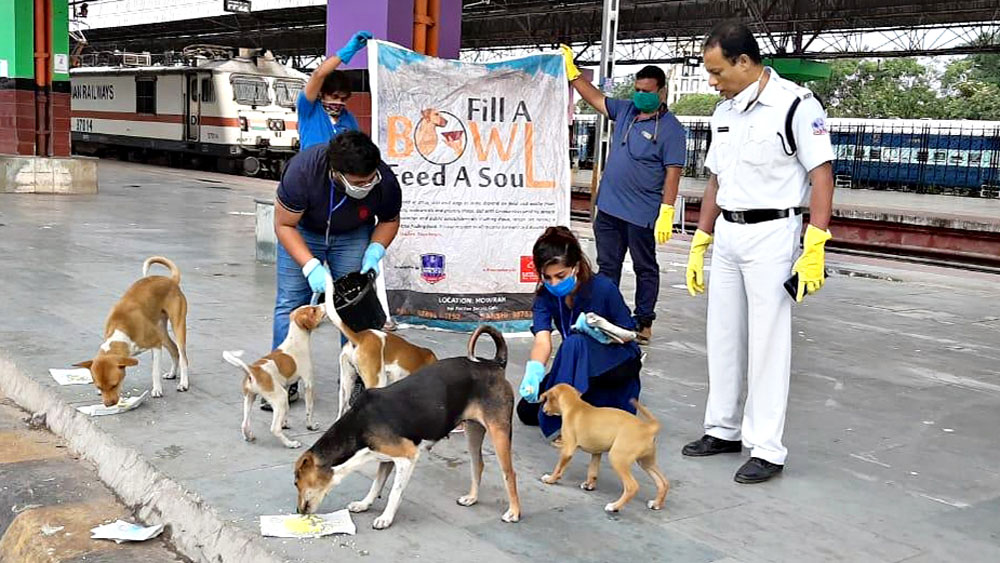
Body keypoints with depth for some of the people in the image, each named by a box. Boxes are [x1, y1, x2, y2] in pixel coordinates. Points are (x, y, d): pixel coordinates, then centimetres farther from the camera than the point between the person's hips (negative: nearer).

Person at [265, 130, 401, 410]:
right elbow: (284, 225, -24)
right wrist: (311, 266, -34)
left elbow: (389, 221, -6)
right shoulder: (302, 169, -36)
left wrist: (374, 251, -23)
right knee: (290, 302, -6)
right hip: (301, 231, -1)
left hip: (353, 236, 1)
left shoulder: (385, 181, -29)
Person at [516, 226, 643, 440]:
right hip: (579, 370, 6)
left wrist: (601, 331, -35)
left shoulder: (603, 288, -24)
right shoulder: (546, 295, -14)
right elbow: (542, 340, -29)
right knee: (526, 410, -4)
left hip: (619, 364, -6)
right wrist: (533, 372, -49)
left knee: (576, 342, -37)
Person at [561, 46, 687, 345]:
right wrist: (571, 70, 14)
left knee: (645, 269, 7)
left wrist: (666, 213, -20)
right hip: (609, 207, 7)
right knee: (607, 266, 13)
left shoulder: (670, 128, -10)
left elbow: (672, 173, -14)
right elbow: (595, 98, 19)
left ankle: (644, 323, 15)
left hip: (642, 214, -7)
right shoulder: (626, 110, 9)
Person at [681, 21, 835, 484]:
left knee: (767, 342, -3)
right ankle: (723, 430, 26)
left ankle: (767, 450, 5)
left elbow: (822, 177, -13)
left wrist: (814, 250, -20)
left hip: (771, 233, -7)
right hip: (726, 235, 7)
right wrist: (698, 245, 17)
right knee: (722, 337, 13)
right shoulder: (724, 112, 12)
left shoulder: (796, 105, -10)